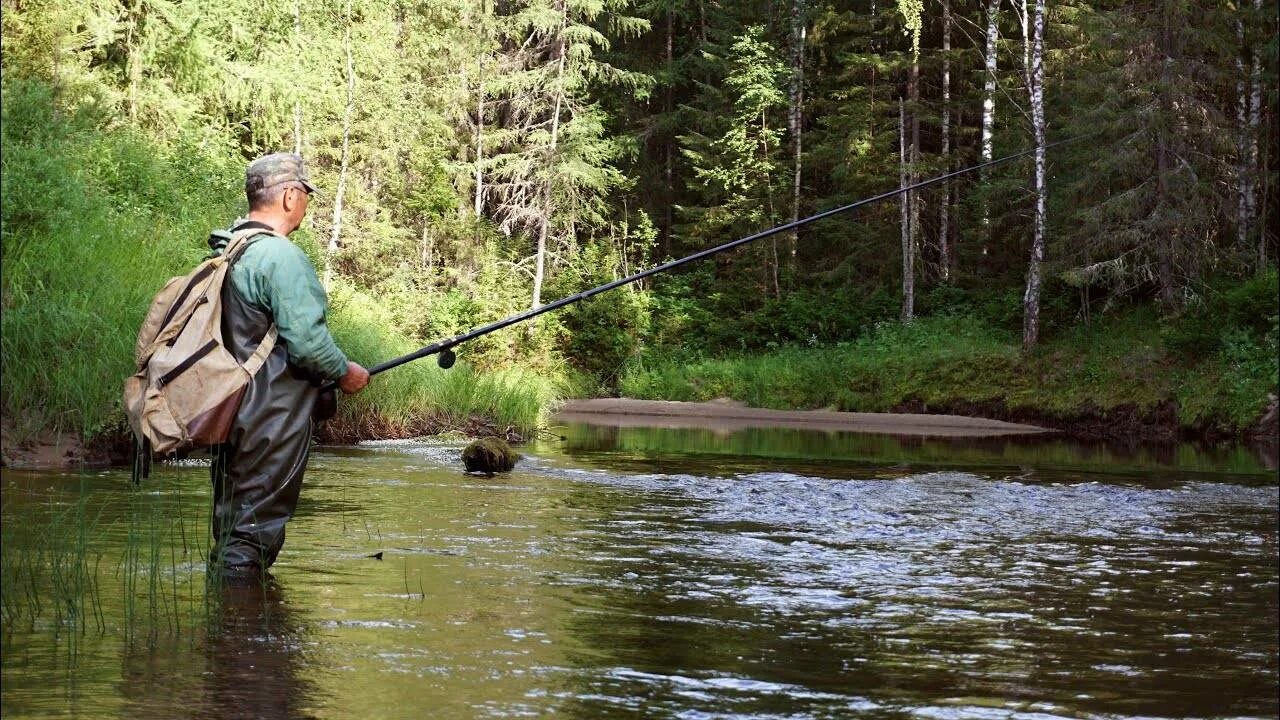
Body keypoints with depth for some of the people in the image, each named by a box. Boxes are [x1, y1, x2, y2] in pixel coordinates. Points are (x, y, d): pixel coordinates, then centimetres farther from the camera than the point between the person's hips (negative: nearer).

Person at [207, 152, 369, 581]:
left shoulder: (226, 251, 12)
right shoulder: (280, 256, -18)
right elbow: (306, 340, -22)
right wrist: (345, 373, -4)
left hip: (229, 412, 10)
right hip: (271, 423, -10)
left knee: (230, 524, 16)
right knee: (256, 528, -5)